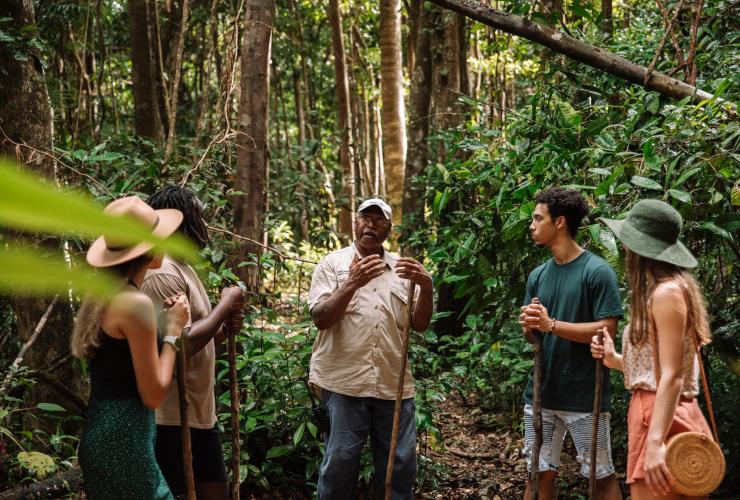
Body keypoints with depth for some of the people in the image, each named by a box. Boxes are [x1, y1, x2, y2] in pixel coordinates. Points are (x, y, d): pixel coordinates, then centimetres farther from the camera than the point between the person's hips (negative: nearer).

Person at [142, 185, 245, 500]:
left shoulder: (182, 269, 15)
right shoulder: (162, 272, -17)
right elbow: (181, 344, -25)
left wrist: (224, 331, 3)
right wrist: (225, 305, -13)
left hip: (200, 414, 10)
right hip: (173, 419, -10)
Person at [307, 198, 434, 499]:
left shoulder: (401, 268, 13)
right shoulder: (333, 263, 4)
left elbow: (419, 325, 8)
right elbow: (320, 319, -7)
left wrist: (426, 286, -10)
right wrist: (352, 284, -20)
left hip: (394, 384, 3)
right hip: (344, 383, -3)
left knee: (401, 464, 8)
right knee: (340, 463, 0)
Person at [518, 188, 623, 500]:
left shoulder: (597, 271, -10)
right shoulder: (538, 275, 9)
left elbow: (606, 331, -16)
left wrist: (551, 324, -19)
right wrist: (528, 325, -10)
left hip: (585, 396, -5)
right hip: (542, 393, 6)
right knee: (540, 474, 10)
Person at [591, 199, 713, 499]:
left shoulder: (667, 292, -15)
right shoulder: (658, 291, 15)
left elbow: (672, 376, -21)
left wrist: (655, 441, -26)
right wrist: (613, 359, 6)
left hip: (662, 419, -10)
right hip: (655, 414, 10)